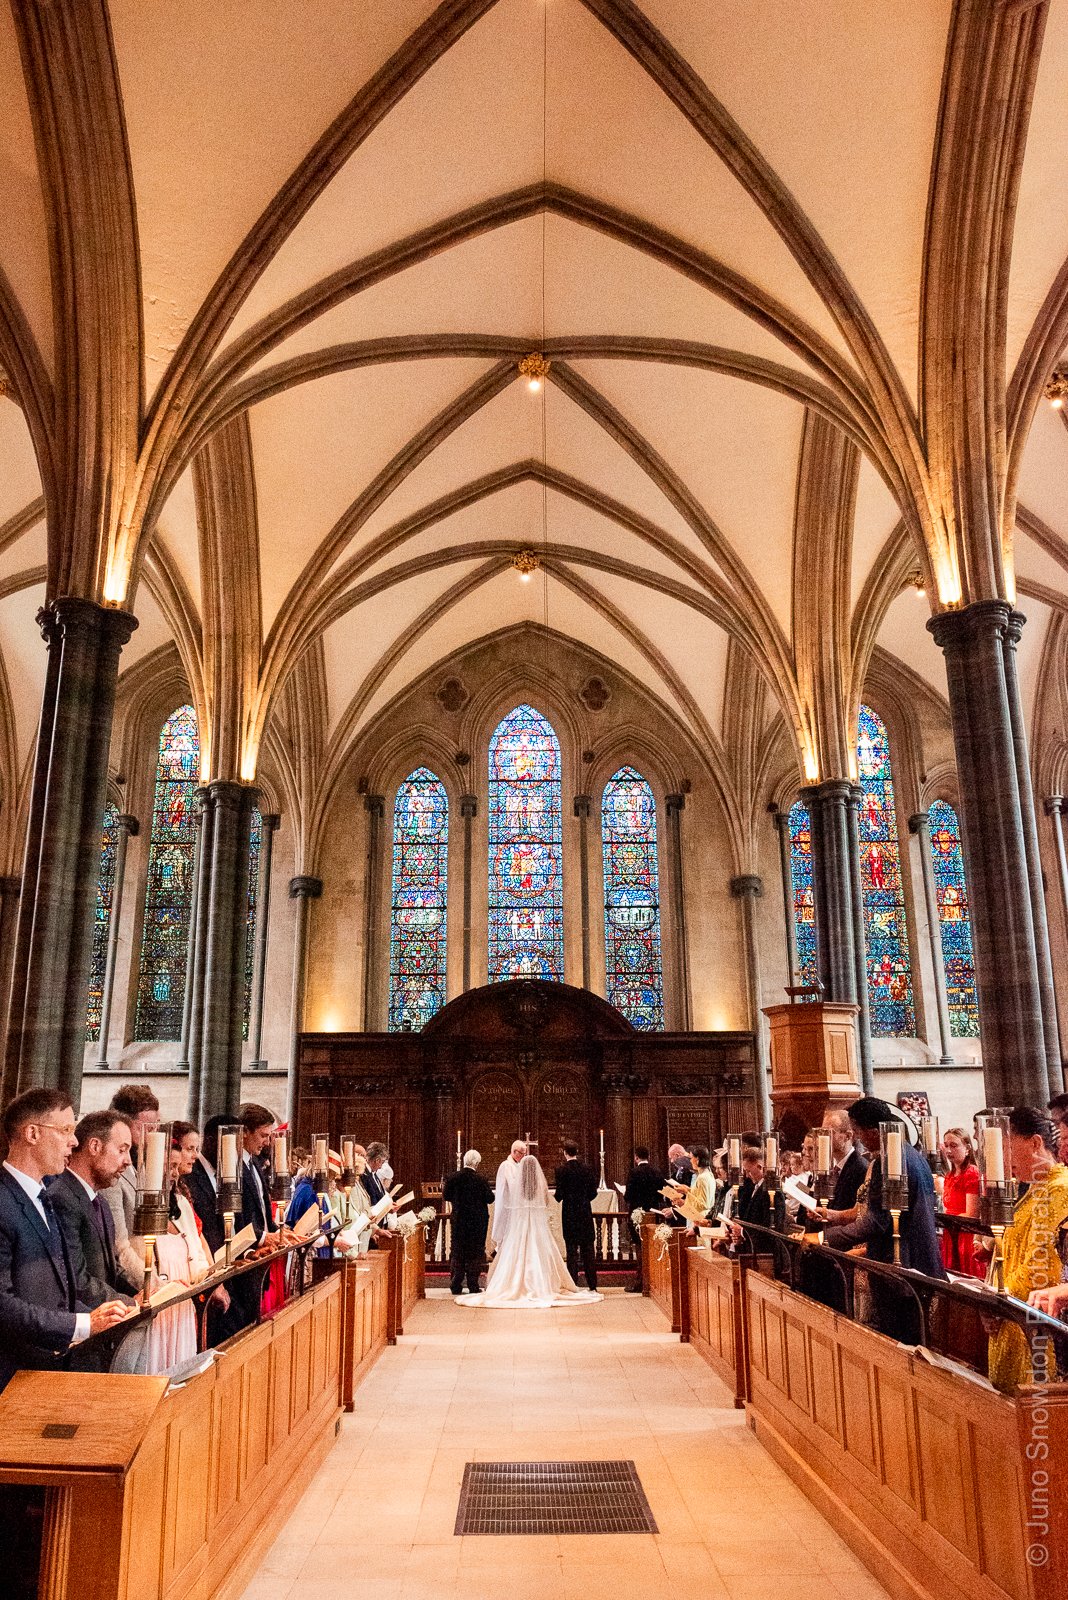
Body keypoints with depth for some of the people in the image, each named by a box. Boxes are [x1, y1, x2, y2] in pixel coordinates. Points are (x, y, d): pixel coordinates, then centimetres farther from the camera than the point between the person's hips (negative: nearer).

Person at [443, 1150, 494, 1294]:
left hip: (459, 1220, 2)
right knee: (475, 1253, 8)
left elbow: (445, 1196, -1)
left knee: (457, 1252, 12)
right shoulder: (481, 1179, -14)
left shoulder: (452, 1177, -7)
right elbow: (490, 1199, -11)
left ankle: (456, 1285, 13)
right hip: (478, 1221, -2)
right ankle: (473, 1286, 9)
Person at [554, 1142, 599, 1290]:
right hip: (586, 1212, 3)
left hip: (569, 1213, -2)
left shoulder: (561, 1170, -10)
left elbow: (559, 1194, -11)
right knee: (588, 1248, 9)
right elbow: (593, 1192, 2)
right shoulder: (588, 1169, 0)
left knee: (572, 1249, 4)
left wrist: (554, 1200, 11)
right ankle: (592, 1283, 11)